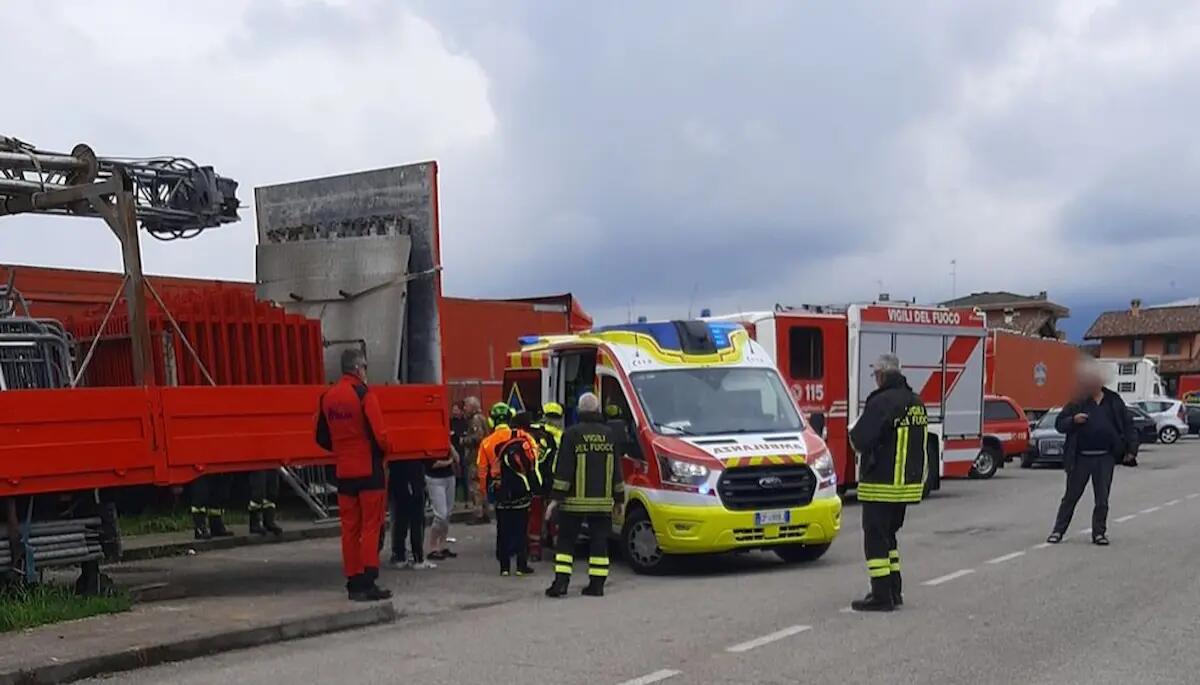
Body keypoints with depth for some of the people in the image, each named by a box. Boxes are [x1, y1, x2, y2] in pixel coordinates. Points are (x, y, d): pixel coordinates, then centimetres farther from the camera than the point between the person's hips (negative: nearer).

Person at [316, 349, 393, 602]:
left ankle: (353, 583, 13)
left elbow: (322, 438, 13)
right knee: (370, 526, -2)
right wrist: (387, 449, 2)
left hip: (344, 472, 6)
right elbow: (378, 434, -17)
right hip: (369, 470, -6)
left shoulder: (328, 397, 7)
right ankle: (368, 583, -5)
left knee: (349, 528, 10)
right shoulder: (363, 395, -12)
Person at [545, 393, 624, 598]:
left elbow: (563, 468, -8)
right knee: (599, 542, 7)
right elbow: (616, 469, 10)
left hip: (574, 501, -3)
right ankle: (597, 585, 6)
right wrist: (618, 499, 16)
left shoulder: (572, 434, -5)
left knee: (566, 541, 6)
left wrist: (556, 497, -6)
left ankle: (561, 581, 0)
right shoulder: (608, 434, 6)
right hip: (602, 501, 3)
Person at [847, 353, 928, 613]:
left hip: (882, 484, -9)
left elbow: (861, 440, -23)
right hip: (909, 483, 9)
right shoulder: (916, 403, 11)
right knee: (889, 535, 20)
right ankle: (894, 591, 24)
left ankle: (882, 596, -3)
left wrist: (854, 432, 1)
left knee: (875, 538, -2)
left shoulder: (882, 402, -18)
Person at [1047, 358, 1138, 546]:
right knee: (1071, 496, 5)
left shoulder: (1113, 401, 7)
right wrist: (1073, 420, -19)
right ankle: (1058, 531, 12)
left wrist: (1131, 449, 1)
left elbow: (1127, 426, 10)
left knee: (1102, 499, 5)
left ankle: (1099, 532, 15)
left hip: (1105, 458, 2)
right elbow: (1059, 423, 1)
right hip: (1081, 458, -1)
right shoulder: (1078, 401, 1)